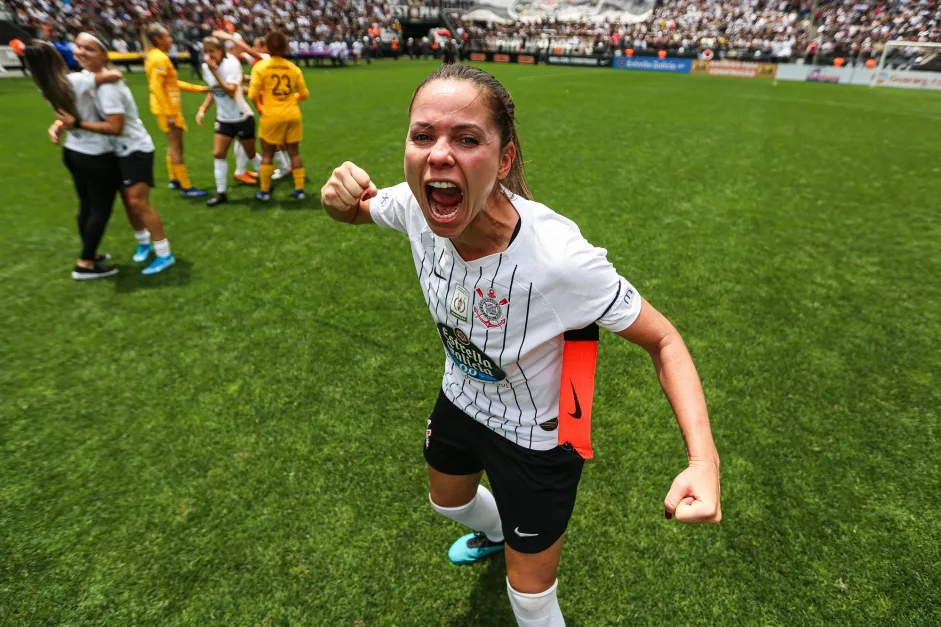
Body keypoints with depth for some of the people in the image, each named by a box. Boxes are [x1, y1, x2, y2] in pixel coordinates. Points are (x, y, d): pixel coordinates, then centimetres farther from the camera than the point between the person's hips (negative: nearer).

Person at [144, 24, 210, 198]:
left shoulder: (156, 56, 15)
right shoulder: (159, 58, -16)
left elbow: (173, 83, 20)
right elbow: (156, 88, -22)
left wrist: (199, 88, 21)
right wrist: (168, 114, -25)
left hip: (170, 108, 10)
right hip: (167, 109, -10)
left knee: (174, 145, 19)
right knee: (176, 147, -8)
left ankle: (174, 180, 30)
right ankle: (186, 187, -5)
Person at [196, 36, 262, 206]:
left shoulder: (231, 63, -17)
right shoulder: (206, 67, 2)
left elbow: (231, 91, -29)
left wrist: (214, 71, -33)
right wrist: (203, 109, 4)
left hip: (242, 117, -5)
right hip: (223, 118, 6)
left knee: (251, 154, 7)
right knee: (218, 154, -2)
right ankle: (221, 193, 6)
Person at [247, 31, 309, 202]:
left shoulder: (260, 66, -6)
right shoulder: (293, 67, 1)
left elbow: (253, 95, -12)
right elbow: (304, 94, 6)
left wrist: (259, 108, 7)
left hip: (272, 116, -2)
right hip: (292, 114, 3)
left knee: (267, 154, 8)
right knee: (294, 152, 11)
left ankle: (264, 191, 14)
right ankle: (299, 189, 14)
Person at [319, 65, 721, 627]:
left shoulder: (559, 258, -39)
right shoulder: (414, 206, -23)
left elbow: (664, 340, -24)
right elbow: (358, 209, 1)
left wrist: (704, 459, -38)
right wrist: (340, 196, -24)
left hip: (537, 437, -5)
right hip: (461, 398, 6)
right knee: (449, 501, 35)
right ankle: (498, 533, 72)